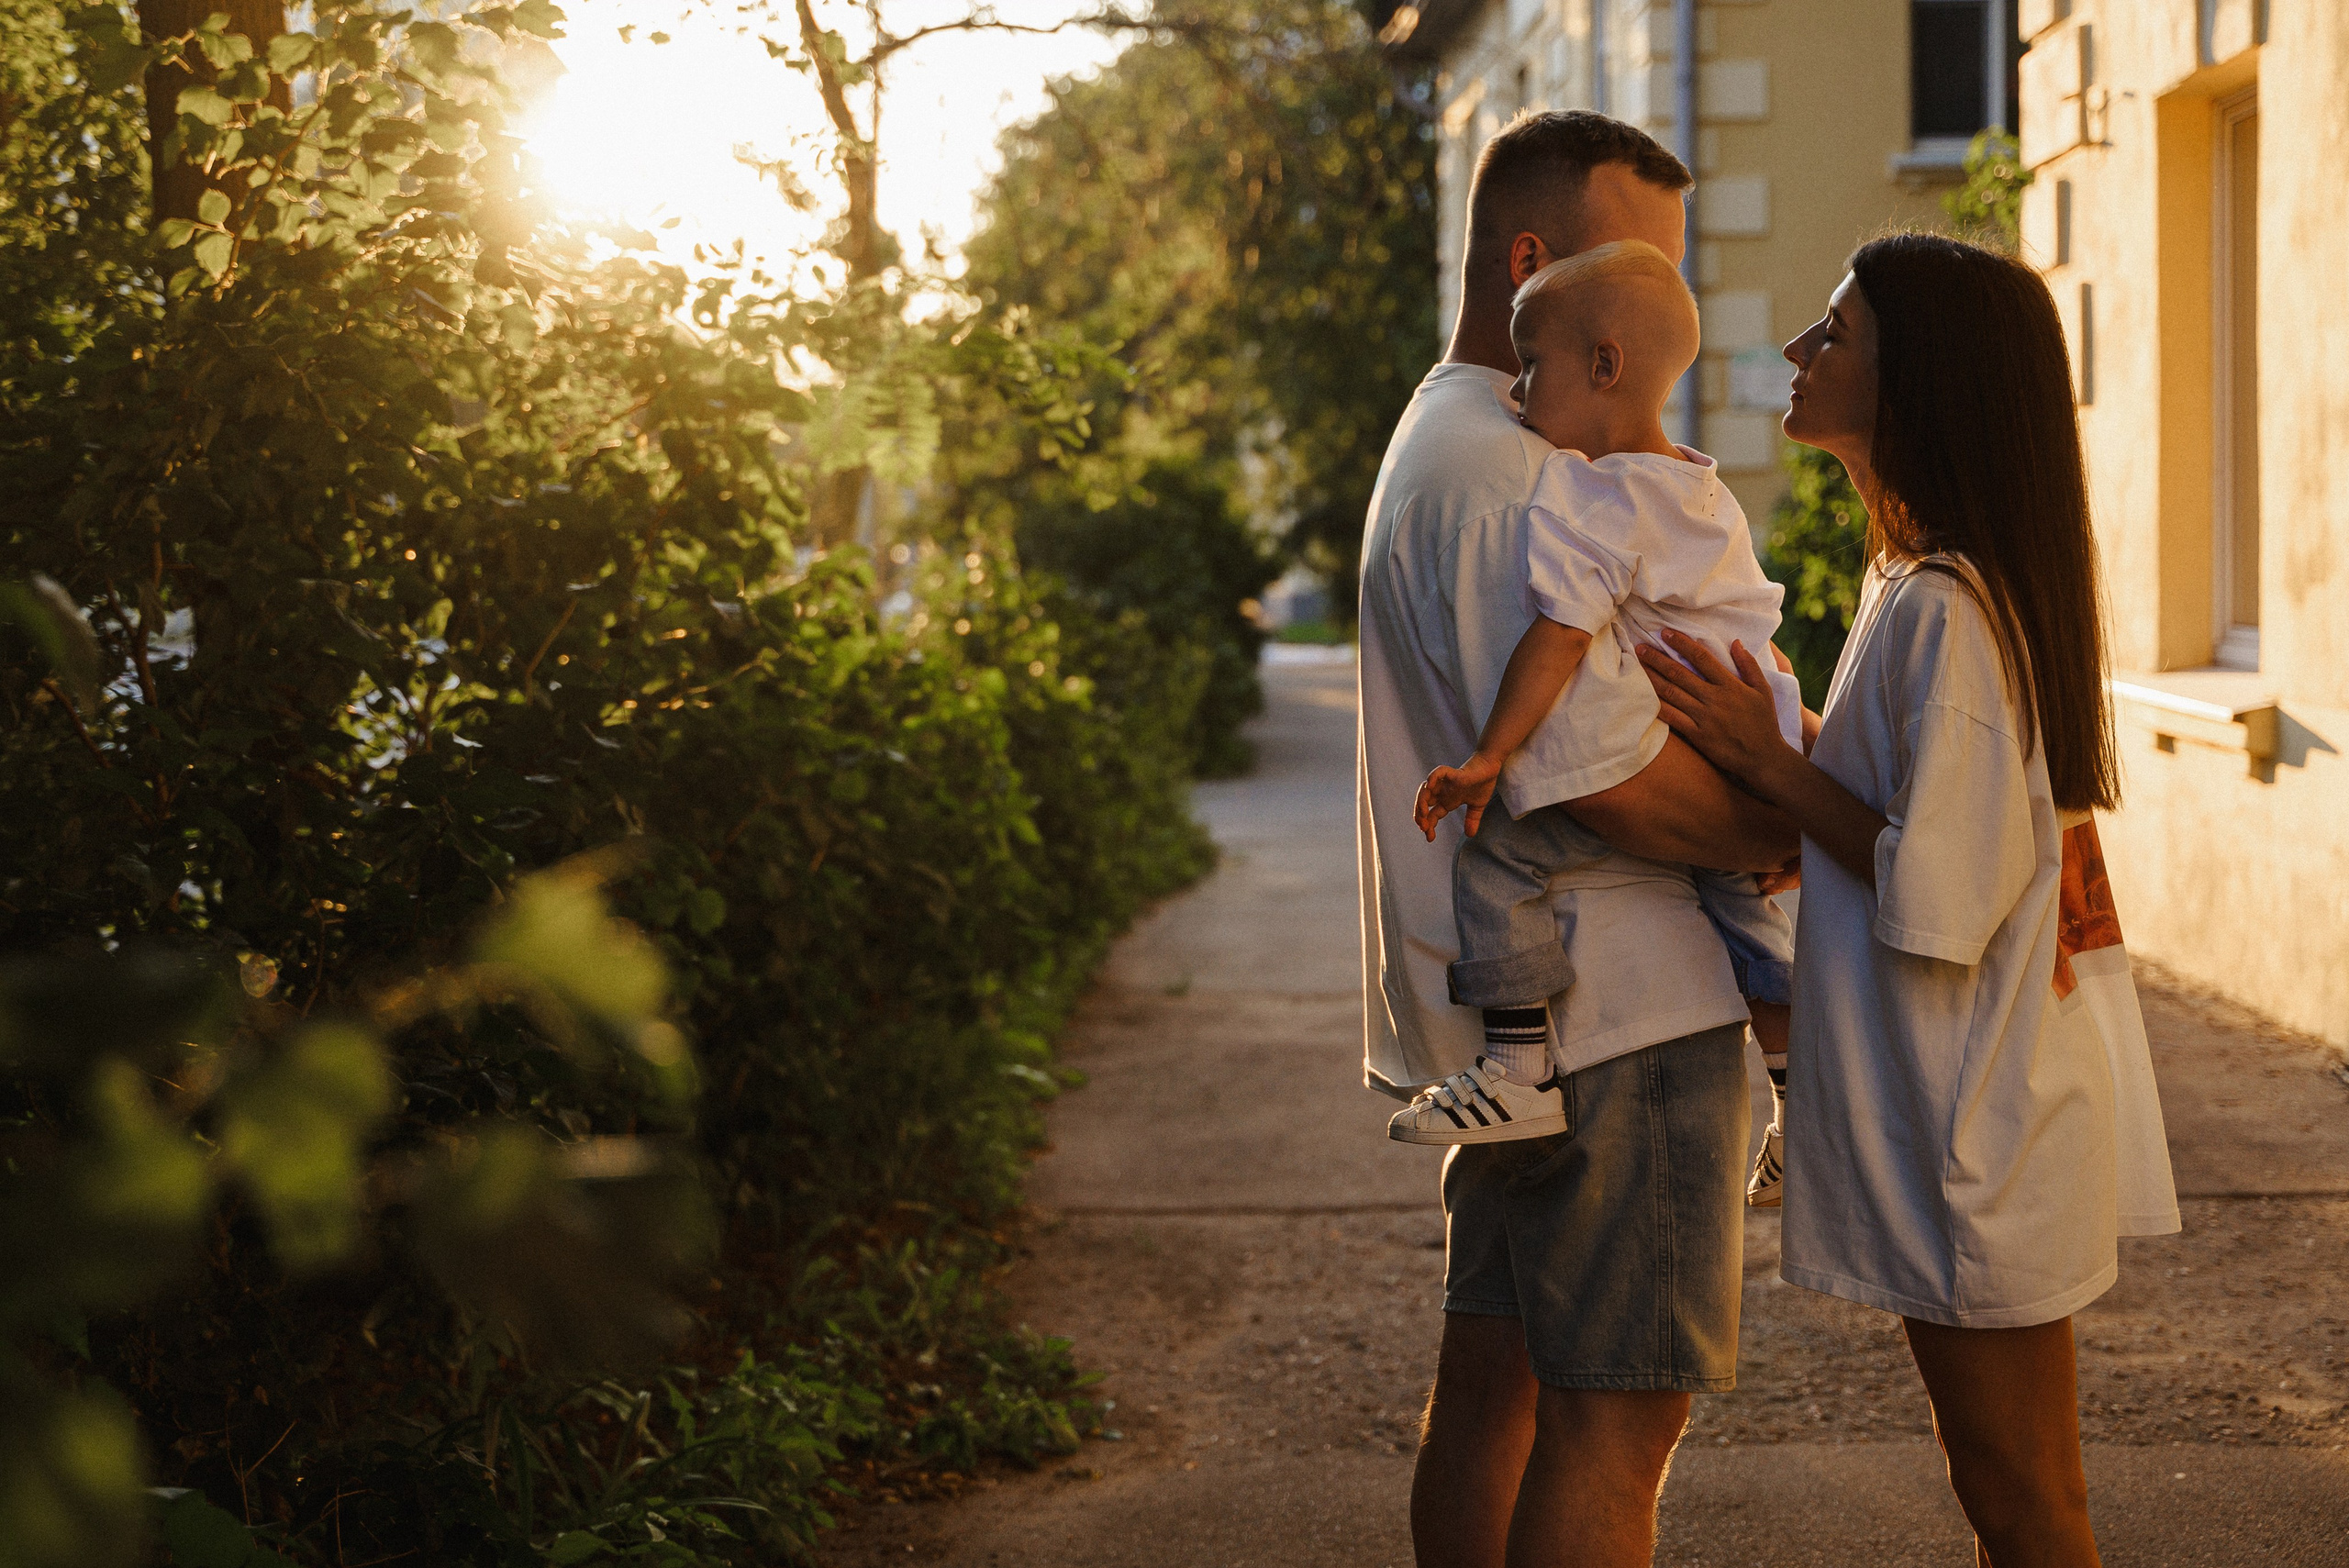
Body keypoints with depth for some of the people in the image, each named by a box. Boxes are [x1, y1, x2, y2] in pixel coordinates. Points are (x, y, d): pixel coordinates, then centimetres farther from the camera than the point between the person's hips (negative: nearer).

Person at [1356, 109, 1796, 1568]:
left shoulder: (1445, 446, 19)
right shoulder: (1506, 473, -17)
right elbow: (1609, 770, -24)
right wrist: (1807, 838, -10)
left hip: (1506, 1011, 11)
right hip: (1614, 1010, -11)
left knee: (1497, 1378, 16)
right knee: (1618, 1407, -5)